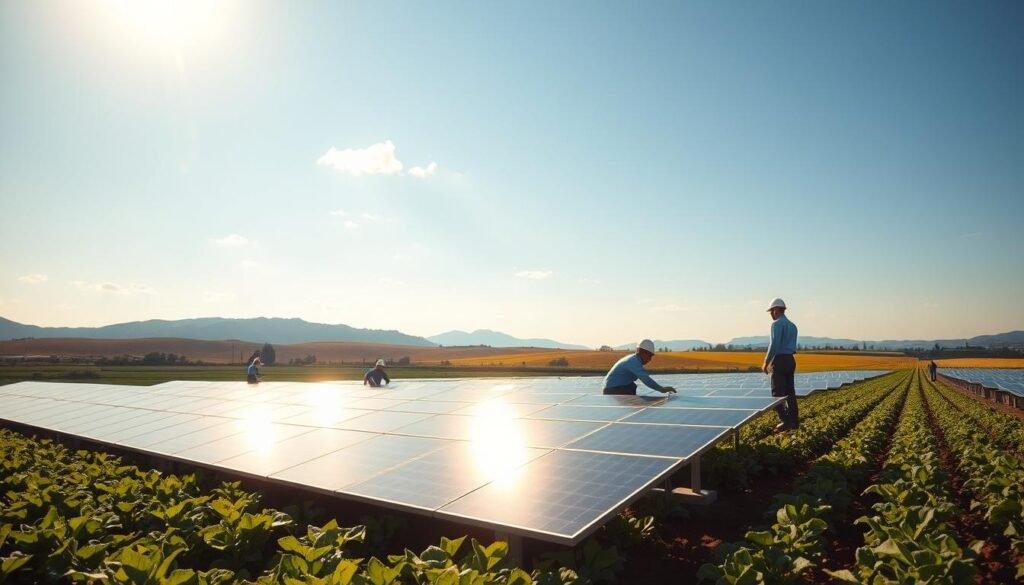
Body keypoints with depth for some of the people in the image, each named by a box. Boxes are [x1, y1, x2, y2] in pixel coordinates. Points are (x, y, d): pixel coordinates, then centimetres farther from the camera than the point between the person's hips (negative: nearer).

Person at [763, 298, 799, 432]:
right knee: (790, 392, 12)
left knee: (778, 394, -6)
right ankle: (794, 420, 14)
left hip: (780, 360, -9)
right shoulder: (792, 325, 16)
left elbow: (774, 345, -17)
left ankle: (785, 421, -10)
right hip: (790, 360, 9)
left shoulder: (777, 324, -10)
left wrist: (766, 362, -11)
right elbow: (792, 346, 18)